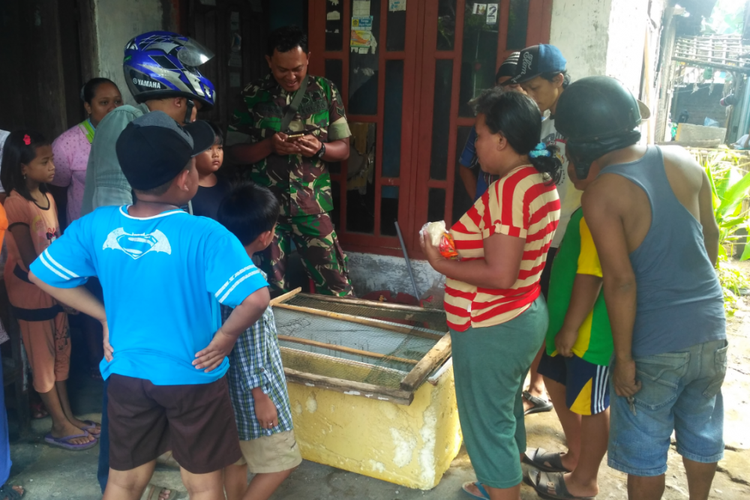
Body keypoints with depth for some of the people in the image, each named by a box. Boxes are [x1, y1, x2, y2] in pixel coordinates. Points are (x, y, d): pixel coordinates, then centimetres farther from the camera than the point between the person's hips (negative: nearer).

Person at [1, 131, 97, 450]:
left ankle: (68, 415, 28)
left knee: (61, 353, 15)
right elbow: (30, 261, -20)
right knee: (43, 357, 5)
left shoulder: (48, 198, 4)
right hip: (30, 292, -8)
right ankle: (59, 426, 17)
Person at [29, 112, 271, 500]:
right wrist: (225, 337, -14)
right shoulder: (203, 235, -25)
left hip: (125, 375, 5)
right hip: (192, 378, -4)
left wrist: (105, 316, 6)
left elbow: (42, 275, 4)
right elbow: (256, 298, -32)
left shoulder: (96, 225, -9)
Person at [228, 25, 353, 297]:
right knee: (270, 290, 11)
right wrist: (269, 145, -17)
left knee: (337, 286, 2)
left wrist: (319, 148, -17)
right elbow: (233, 151, 1)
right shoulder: (252, 95, 0)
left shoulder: (325, 91, 2)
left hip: (312, 206, 0)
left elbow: (344, 148, 5)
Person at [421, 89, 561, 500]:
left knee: (487, 426, 8)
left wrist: (441, 264, -18)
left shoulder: (509, 190, -26)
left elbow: (500, 274, -30)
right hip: (525, 316, 10)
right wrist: (463, 245, 8)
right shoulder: (541, 181, 4)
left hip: (492, 331, -10)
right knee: (506, 412, 27)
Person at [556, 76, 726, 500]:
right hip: (711, 333, 6)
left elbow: (621, 282, -22)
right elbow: (711, 234, 8)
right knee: (702, 433, 26)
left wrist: (624, 358, -13)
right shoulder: (683, 161, -3)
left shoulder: (601, 193, -20)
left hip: (654, 347, -6)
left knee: (645, 455, 13)